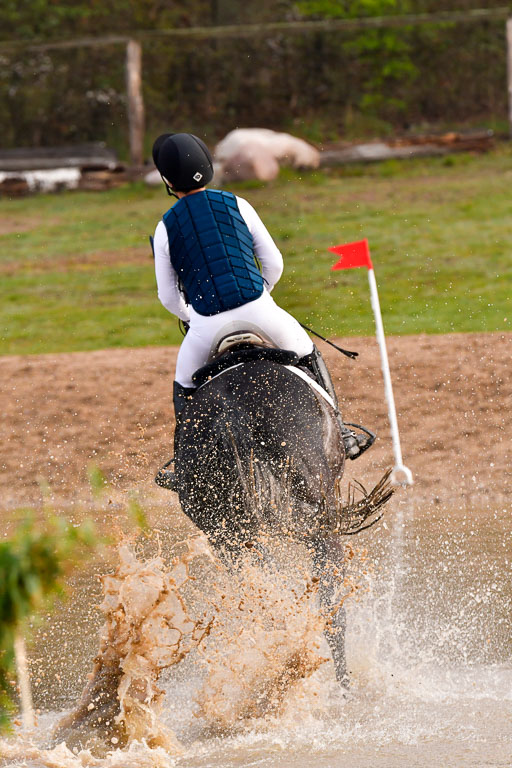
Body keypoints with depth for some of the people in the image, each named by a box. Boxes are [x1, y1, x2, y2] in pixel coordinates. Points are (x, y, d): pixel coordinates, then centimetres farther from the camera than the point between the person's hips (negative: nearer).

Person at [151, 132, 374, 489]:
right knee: (307, 354, 27)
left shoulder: (165, 229, 6)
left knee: (184, 387, 26)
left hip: (207, 325, -1)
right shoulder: (237, 205, 7)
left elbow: (168, 297, 11)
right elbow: (274, 263, 11)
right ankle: (339, 432, 27)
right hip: (259, 311, 1)